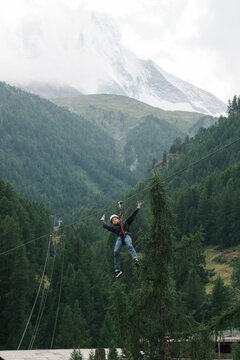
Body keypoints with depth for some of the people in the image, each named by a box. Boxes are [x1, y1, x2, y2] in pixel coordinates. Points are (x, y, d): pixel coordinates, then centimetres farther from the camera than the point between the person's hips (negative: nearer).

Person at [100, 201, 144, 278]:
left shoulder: (125, 223, 32)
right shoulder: (114, 228, 34)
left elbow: (132, 216, 33)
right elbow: (105, 226, 41)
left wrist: (138, 208, 33)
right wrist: (102, 220, 60)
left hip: (127, 236, -1)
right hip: (120, 238, 1)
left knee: (130, 246, -33)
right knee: (116, 252, -20)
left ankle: (135, 260, -51)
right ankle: (117, 269, -16)